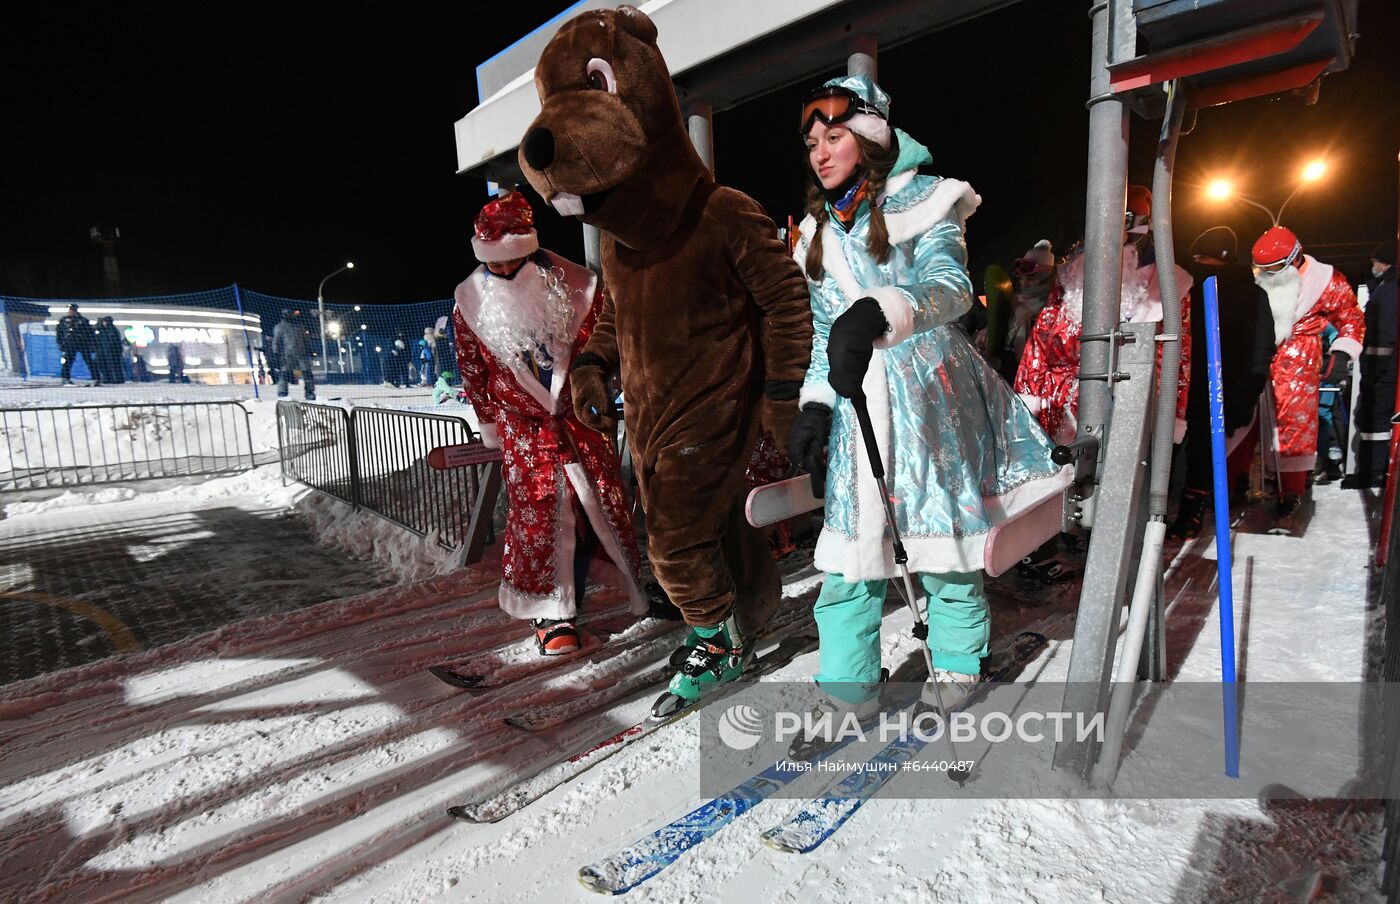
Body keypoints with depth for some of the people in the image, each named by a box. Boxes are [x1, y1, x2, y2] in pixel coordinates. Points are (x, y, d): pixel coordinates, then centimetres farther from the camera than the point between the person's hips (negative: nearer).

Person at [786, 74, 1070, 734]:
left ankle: (958, 674, 26)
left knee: (946, 548, 3)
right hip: (858, 403, 4)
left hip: (930, 390, -4)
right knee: (848, 552, -1)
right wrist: (813, 406, 5)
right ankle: (845, 692, 13)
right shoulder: (820, 230, 15)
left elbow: (951, 288, -19)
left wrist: (877, 312, -38)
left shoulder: (920, 201, -1)